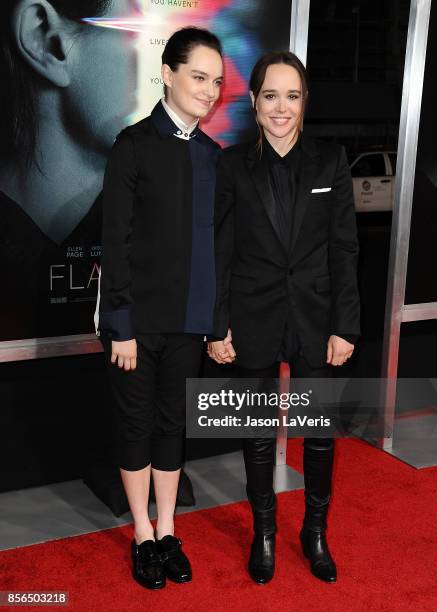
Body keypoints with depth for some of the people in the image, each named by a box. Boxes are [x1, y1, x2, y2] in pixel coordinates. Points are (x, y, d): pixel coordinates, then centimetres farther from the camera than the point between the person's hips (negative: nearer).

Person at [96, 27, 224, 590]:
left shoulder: (212, 155, 8)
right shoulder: (135, 145, -8)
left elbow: (214, 241, 11)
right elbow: (116, 242, -10)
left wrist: (219, 317, 7)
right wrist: (122, 325, -13)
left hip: (189, 319, 5)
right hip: (139, 318, -4)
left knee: (173, 424, 13)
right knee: (137, 426, 9)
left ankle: (167, 533, 28)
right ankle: (143, 537, 25)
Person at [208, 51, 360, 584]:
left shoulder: (330, 161, -1)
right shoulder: (233, 165, -2)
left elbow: (344, 250, -1)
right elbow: (220, 252, -2)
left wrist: (345, 326, -5)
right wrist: (218, 328, -5)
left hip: (316, 320, 1)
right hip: (255, 321, 0)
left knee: (320, 431, 11)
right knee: (259, 432, 13)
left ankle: (315, 531, 33)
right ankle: (263, 532, 33)